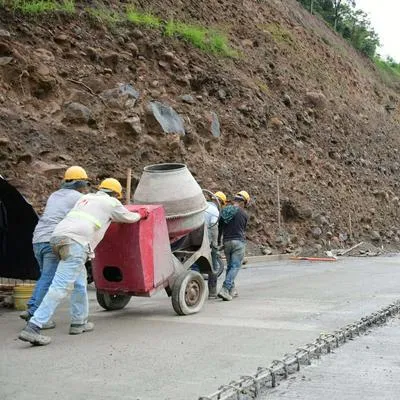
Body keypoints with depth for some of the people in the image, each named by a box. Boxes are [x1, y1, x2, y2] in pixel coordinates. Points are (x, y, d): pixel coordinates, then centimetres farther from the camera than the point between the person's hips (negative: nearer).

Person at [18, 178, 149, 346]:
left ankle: (79, 322, 28)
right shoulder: (111, 202, 15)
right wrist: (141, 214, 51)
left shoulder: (86, 198, 31)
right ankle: (32, 328, -22)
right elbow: (128, 217, 31)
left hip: (57, 236, 8)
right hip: (76, 242, -8)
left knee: (79, 281, 22)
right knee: (60, 287, -13)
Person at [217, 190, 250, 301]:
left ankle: (232, 290, 21)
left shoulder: (224, 211, 7)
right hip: (238, 242, -5)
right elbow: (243, 230, 6)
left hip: (226, 242, 5)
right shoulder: (243, 214, -4)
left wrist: (218, 242, 21)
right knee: (235, 267, -5)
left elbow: (220, 228, 11)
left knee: (229, 266, 17)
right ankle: (224, 289, -16)